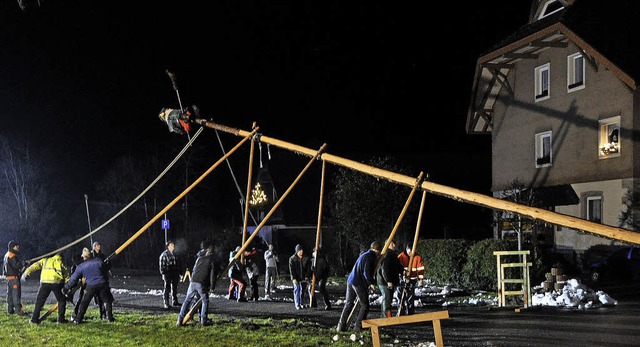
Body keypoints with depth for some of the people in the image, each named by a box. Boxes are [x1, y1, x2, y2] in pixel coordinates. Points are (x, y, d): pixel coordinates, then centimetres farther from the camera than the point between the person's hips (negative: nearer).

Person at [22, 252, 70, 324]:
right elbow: (67, 276, 19)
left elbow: (35, 266, 13)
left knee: (39, 301, 14)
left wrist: (26, 273, 9)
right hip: (56, 283, -1)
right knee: (62, 300, 17)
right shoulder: (62, 264, 22)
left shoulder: (45, 261, 24)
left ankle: (34, 319, 11)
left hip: (45, 283, 1)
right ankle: (61, 319, 14)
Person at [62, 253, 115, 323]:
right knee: (107, 300, 15)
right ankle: (109, 317, 12)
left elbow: (73, 279, 5)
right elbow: (106, 270, 17)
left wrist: (66, 288, 16)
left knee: (84, 302, 12)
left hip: (91, 286, -1)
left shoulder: (80, 267, 2)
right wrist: (106, 280, 31)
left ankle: (78, 319, 12)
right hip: (103, 284, 1)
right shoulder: (98, 261, 7)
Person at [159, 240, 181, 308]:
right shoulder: (164, 254, -5)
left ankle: (175, 302, 21)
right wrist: (163, 273, -14)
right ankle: (166, 304, 2)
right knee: (167, 289, -2)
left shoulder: (174, 254, 15)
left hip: (174, 275, 6)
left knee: (174, 288, 12)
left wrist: (178, 273, 16)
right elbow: (162, 265, -7)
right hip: (167, 274, -6)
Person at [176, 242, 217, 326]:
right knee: (205, 301, 11)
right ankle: (203, 320, 7)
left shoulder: (199, 258, 15)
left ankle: (180, 320, 5)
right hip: (202, 284, -4)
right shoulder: (212, 261, 0)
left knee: (187, 300, 10)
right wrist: (212, 287, 6)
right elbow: (212, 275, -4)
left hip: (193, 282, 4)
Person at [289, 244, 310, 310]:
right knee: (297, 289, -8)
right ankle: (297, 305, -6)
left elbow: (308, 268, -1)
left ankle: (302, 303, 22)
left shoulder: (306, 258, 0)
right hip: (296, 278, -3)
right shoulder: (292, 259, -6)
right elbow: (291, 269, -9)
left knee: (303, 290, 9)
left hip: (303, 278, 3)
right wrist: (294, 278, -17)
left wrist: (307, 276, -11)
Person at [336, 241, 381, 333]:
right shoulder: (370, 257, -8)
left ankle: (341, 326, 10)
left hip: (351, 281, 9)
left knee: (348, 304, 12)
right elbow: (367, 272, -17)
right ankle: (358, 327, -1)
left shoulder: (363, 255, 21)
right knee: (364, 305, 2)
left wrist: (369, 283, 22)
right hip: (359, 283, -9)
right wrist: (371, 283, -5)